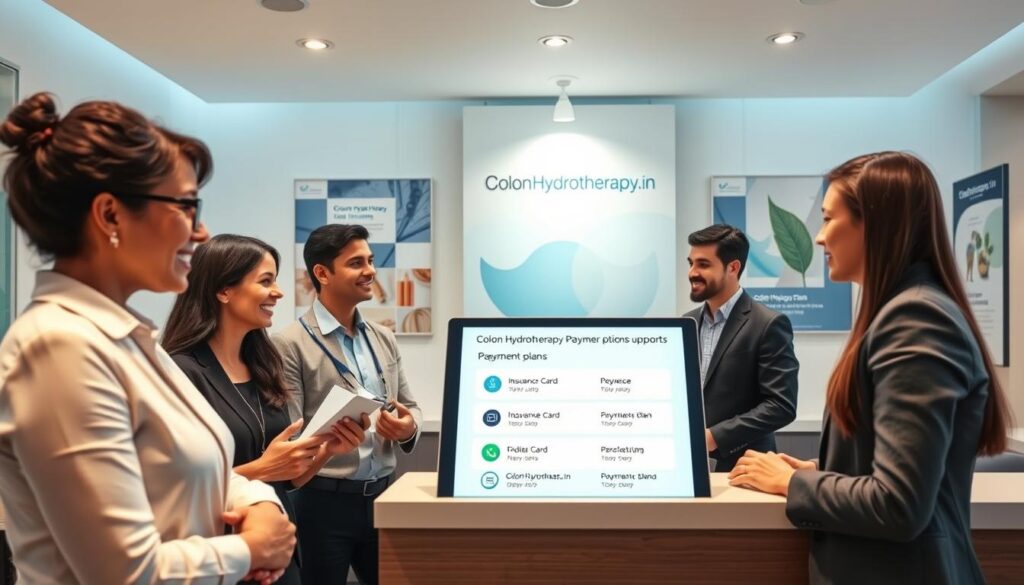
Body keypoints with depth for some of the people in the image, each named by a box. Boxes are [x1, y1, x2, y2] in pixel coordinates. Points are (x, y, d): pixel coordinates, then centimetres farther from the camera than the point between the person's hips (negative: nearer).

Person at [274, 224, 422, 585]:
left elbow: (411, 407, 13)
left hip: (383, 496, 6)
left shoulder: (384, 339, 10)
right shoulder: (291, 344, -9)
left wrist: (408, 427, -9)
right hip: (323, 501, -5)